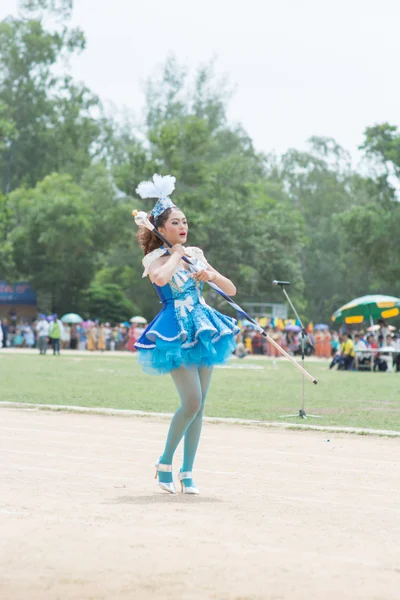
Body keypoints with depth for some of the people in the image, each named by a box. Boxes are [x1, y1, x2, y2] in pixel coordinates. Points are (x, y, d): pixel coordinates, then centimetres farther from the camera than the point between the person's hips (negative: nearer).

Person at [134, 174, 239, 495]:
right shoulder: (154, 258, -3)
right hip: (176, 332, -6)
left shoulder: (195, 253, 14)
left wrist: (210, 274, -5)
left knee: (199, 405, 2)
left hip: (202, 328, 6)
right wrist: (177, 254, -12)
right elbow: (160, 278, -30)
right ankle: (165, 462, 2)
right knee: (192, 402, -15)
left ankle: (187, 472, 9)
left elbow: (231, 290, 15)